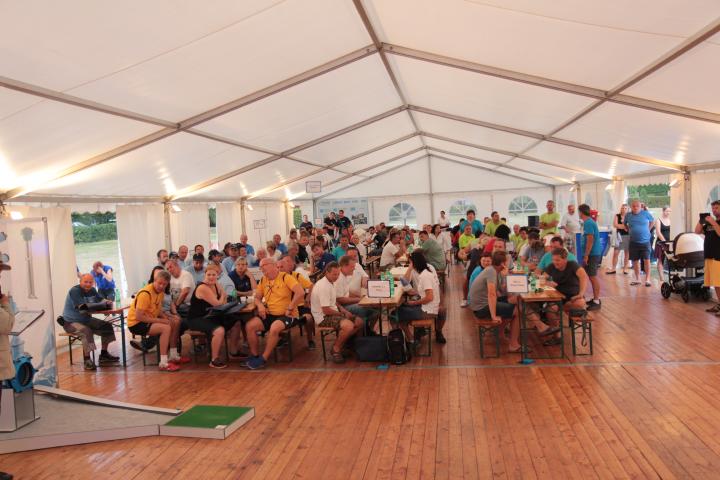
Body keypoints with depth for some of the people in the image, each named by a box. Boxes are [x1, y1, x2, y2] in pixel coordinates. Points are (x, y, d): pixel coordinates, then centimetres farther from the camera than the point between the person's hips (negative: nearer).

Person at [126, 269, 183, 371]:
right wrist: (161, 320, -25)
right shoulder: (146, 293, -24)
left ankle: (173, 356, 11)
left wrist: (166, 317, -8)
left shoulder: (160, 291, 3)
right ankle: (163, 363, -26)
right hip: (136, 323, -9)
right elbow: (138, 317, -27)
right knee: (166, 328, -28)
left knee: (176, 322, 6)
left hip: (149, 320, 9)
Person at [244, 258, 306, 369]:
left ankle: (263, 359, -17)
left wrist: (289, 309, -20)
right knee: (249, 326, -13)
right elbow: (257, 297, 18)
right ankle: (254, 355, 2)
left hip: (287, 316, -6)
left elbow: (301, 293, -22)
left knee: (274, 328, -35)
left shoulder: (286, 277, -11)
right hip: (269, 315, 7)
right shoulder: (263, 280, 10)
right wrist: (260, 305, -6)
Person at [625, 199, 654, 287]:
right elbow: (625, 224, 21)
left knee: (646, 260, -5)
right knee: (635, 261, 7)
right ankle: (637, 279, 19)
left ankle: (647, 279, 2)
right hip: (633, 242, 2)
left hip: (645, 241, -2)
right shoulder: (628, 215, 2)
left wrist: (647, 230, 8)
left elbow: (653, 221, 12)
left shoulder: (646, 213, -4)